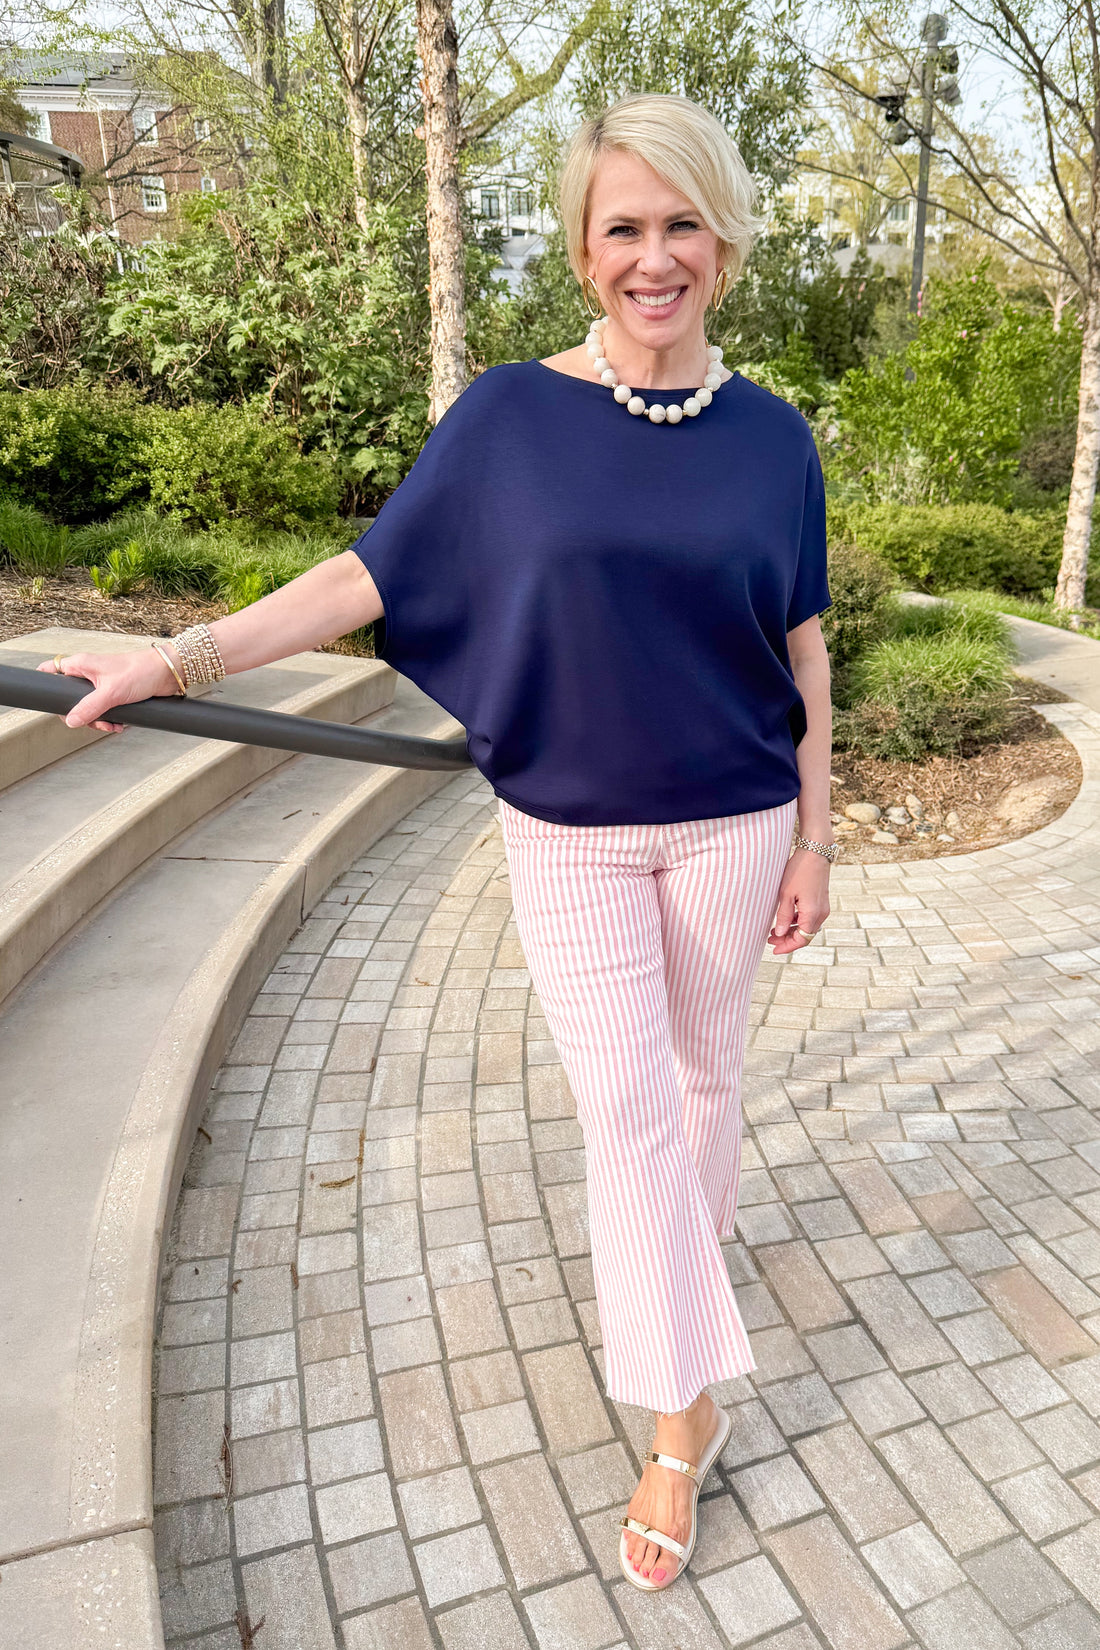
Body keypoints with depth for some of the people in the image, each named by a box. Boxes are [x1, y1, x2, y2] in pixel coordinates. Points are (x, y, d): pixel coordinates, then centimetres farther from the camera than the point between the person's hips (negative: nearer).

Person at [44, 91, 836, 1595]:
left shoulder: (769, 435, -1)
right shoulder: (510, 415, -5)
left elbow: (801, 647, 2)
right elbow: (375, 572, -4)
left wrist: (815, 835, 2)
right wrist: (185, 656, -9)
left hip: (729, 825, 2)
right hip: (570, 834, -1)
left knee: (704, 1071, 17)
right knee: (624, 1107, 2)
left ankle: (679, 1267, 48)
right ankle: (685, 1416, 21)